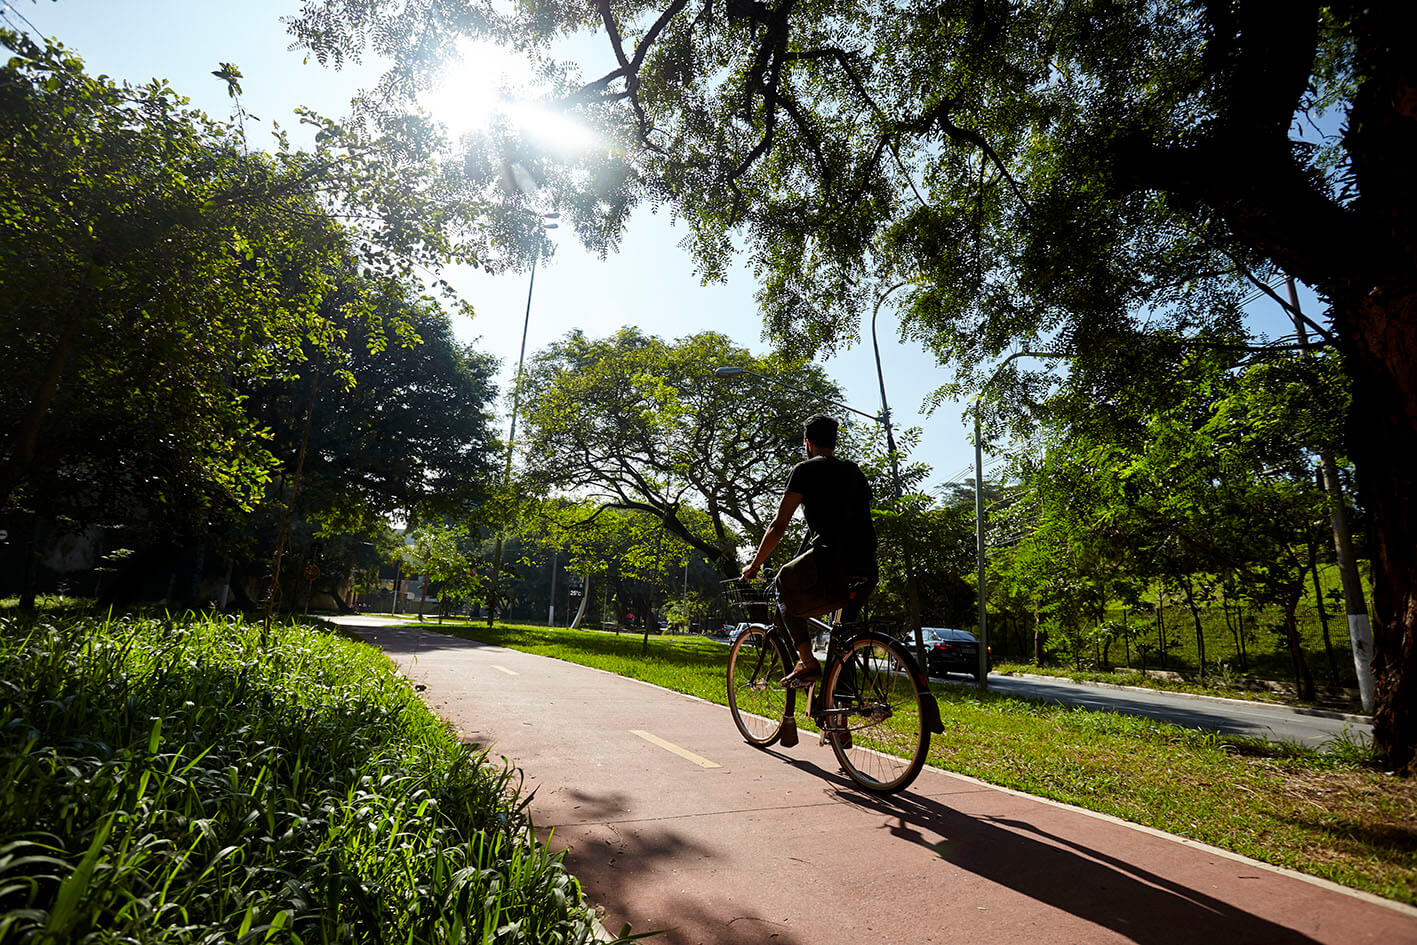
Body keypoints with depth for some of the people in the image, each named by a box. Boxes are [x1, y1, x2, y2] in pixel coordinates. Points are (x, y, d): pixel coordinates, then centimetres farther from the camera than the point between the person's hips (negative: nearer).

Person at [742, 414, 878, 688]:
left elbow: (778, 526, 3)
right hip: (867, 570, 7)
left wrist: (754, 566, 14)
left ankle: (807, 662, 5)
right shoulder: (856, 472, 26)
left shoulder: (806, 470, 6)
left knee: (784, 581, 16)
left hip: (830, 561, -7)